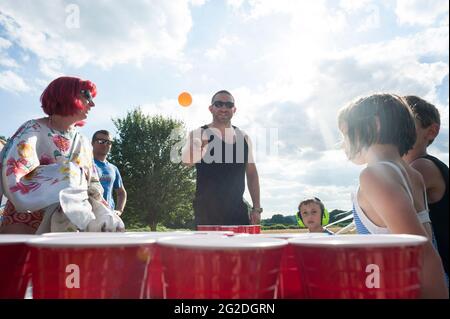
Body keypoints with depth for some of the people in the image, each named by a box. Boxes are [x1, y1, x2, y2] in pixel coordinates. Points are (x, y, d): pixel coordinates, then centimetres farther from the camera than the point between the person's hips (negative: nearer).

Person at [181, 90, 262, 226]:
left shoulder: (243, 137, 11)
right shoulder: (199, 134, -3)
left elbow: (251, 174, 15)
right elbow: (187, 160, -24)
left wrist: (256, 208, 8)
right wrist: (196, 145, -47)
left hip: (238, 210, 4)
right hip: (207, 211, -4)